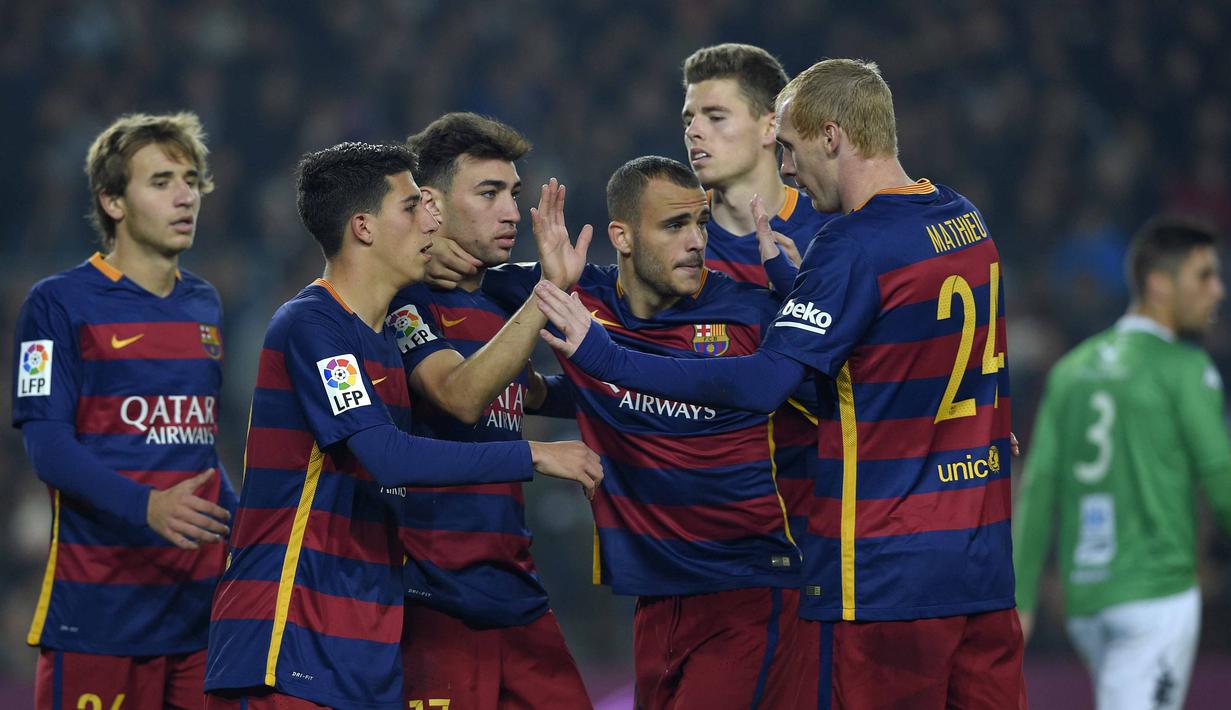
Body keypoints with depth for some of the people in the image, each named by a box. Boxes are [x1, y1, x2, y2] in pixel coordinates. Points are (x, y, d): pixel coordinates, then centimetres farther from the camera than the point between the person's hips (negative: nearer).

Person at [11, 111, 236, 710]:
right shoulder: (60, 302, -3)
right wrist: (146, 507, -25)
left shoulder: (205, 306, 17)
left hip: (200, 591, 6)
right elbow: (46, 442, -12)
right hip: (100, 599, -6)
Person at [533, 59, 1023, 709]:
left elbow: (761, 385, -23)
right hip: (985, 559, 7)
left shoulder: (855, 245, -15)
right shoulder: (968, 222, 10)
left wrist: (603, 357, -23)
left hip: (888, 570, -7)